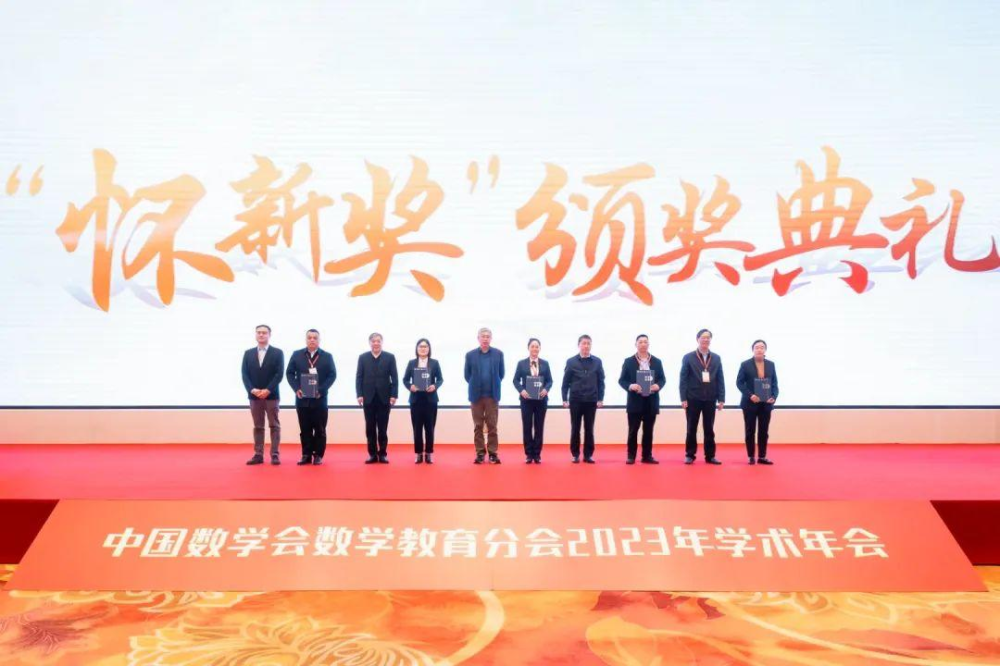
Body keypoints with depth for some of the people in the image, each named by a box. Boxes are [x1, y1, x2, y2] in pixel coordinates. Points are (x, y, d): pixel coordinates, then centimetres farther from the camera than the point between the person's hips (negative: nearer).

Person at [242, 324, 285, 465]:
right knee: (258, 427, 6)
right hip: (254, 396, 3)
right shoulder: (248, 353, 10)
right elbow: (245, 374, 3)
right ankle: (258, 455, 8)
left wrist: (268, 390, -16)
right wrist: (252, 390, -12)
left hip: (272, 395, -2)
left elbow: (279, 374, -7)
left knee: (274, 426, 0)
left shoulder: (278, 353, 1)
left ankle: (275, 455, 2)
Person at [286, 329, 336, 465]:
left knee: (320, 429, 3)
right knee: (305, 429, 5)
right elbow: (289, 373, 4)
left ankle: (318, 455, 9)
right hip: (302, 398, 1)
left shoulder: (327, 356, 4)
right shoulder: (296, 355, 7)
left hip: (320, 398, -1)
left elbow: (332, 375, -2)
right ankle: (306, 455, 11)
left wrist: (321, 390, -15)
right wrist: (296, 389, -11)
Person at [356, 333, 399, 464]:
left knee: (383, 428, 3)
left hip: (384, 398, -1)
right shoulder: (363, 357, 7)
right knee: (370, 428, 3)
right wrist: (359, 395, -7)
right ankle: (372, 454, 8)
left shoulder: (390, 357, 4)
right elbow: (359, 377, 3)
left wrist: (394, 395, -8)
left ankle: (383, 454, 8)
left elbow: (394, 378, 0)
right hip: (368, 398, 1)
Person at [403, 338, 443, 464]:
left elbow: (440, 379, 3)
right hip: (416, 399, 0)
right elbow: (405, 379, 6)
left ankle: (429, 453, 9)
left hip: (430, 399, 0)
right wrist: (410, 386, -14)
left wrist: (435, 386, -16)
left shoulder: (434, 363, 4)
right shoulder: (412, 363, 6)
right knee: (417, 428, 1)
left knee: (429, 427, 2)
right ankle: (419, 454, 8)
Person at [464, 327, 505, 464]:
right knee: (478, 426, 5)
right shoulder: (470, 355, 0)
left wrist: (493, 385, 9)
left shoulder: (498, 354, 1)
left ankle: (493, 453, 6)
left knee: (492, 426, 2)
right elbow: (467, 375, 8)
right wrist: (475, 385, 10)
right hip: (476, 395, 1)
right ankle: (480, 453, 10)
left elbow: (501, 374, 8)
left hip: (492, 395, 0)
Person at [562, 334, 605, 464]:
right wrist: (564, 399, -2)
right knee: (575, 429, 5)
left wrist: (600, 399, -1)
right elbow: (565, 382, 2)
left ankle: (588, 455, 10)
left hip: (591, 400, 1)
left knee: (589, 429, 5)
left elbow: (601, 382, 5)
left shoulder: (597, 362, 3)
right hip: (575, 400, -1)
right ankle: (575, 454, 12)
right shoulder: (571, 361, 0)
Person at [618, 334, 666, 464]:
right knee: (633, 430, 1)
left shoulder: (657, 361, 7)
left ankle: (647, 456, 14)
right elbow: (622, 380, 1)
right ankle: (631, 456, 7)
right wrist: (630, 386, -19)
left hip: (651, 401, 2)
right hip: (635, 401, -2)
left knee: (648, 430, 7)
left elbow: (662, 379, 8)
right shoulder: (628, 361, 1)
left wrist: (658, 386, -13)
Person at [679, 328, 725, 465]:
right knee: (691, 429, 5)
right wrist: (683, 398, -9)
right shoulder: (688, 357, 0)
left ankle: (710, 455, 11)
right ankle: (690, 455, 11)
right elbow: (683, 379, -3)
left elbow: (720, 380, 6)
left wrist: (721, 399, 0)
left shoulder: (716, 359, 8)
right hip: (693, 399, -2)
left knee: (709, 429, 6)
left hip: (710, 399, 2)